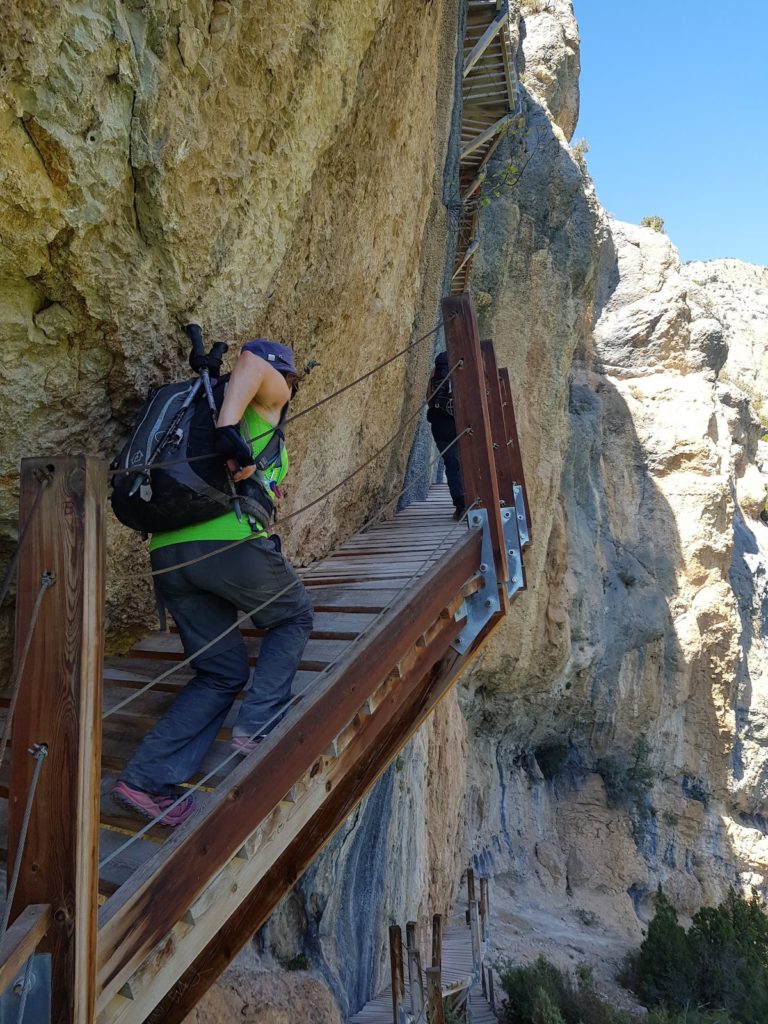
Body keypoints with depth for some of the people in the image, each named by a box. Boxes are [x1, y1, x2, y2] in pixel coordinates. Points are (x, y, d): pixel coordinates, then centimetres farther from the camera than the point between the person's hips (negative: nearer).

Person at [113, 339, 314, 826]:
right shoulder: (270, 394, 9)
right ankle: (256, 728, 9)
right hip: (230, 543, -7)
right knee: (294, 619, 21)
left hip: (167, 551, 7)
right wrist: (229, 428, -24)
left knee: (222, 673, 16)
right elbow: (251, 360, -13)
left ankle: (148, 779, 7)